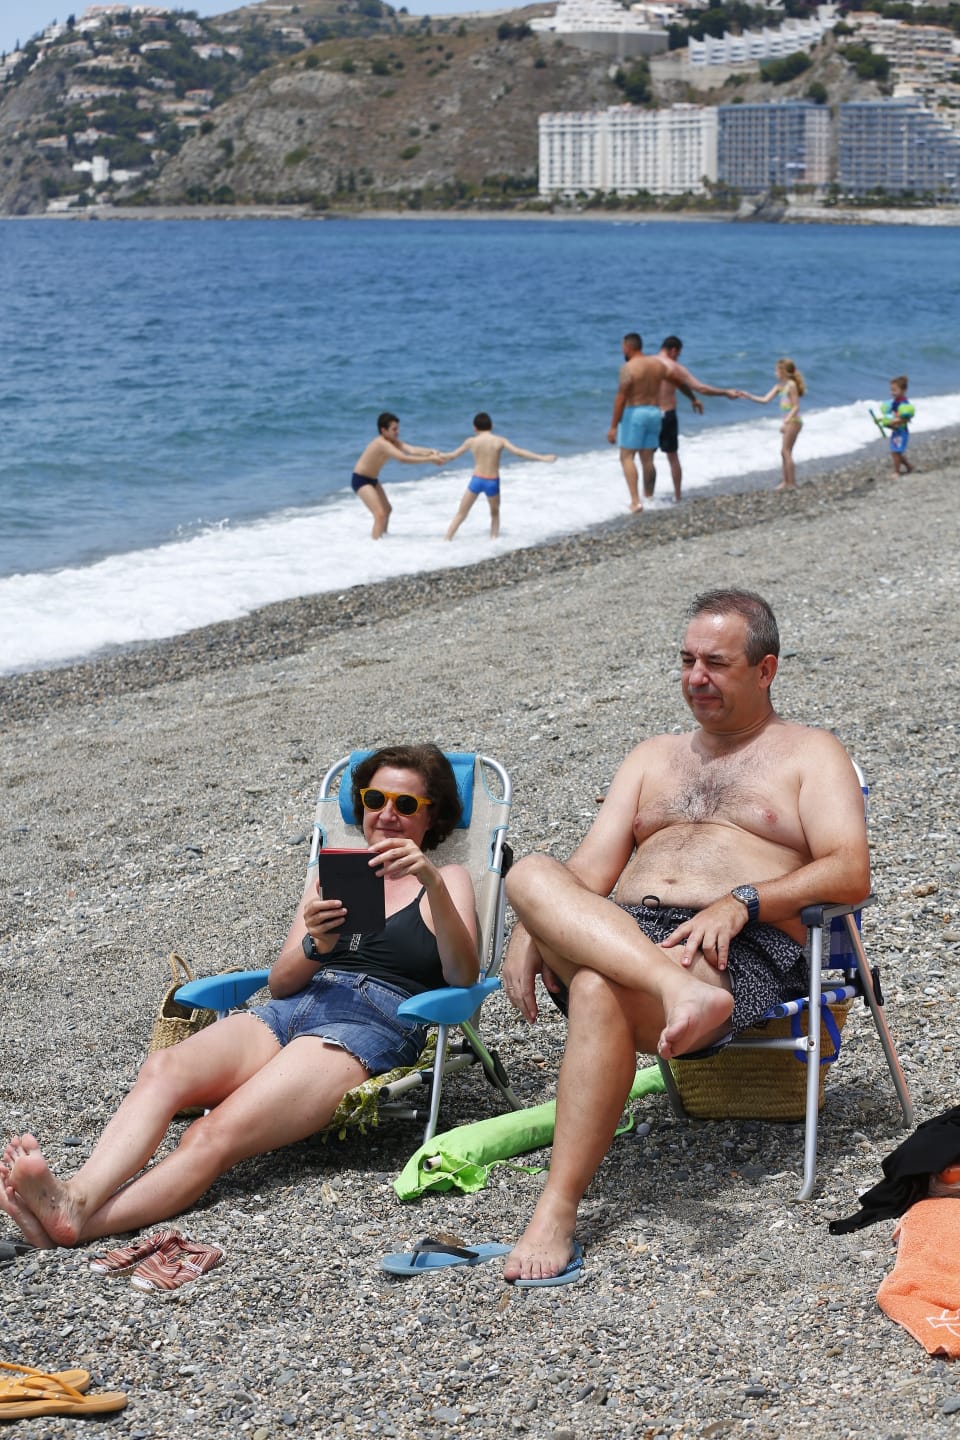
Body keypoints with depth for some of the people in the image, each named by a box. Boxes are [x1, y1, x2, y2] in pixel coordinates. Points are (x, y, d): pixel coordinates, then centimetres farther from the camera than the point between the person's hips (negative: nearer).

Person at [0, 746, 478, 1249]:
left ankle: (76, 1224, -51)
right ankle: (78, 1194, -51)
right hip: (289, 1011, 5)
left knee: (213, 1136, -31)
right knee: (163, 1068, -29)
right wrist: (316, 946, -5)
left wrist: (434, 884, -17)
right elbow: (279, 982, 18)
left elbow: (462, 977, -3)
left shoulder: (445, 881, 15)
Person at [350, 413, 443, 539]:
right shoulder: (382, 444, -32)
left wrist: (430, 452, -39)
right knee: (380, 514, -21)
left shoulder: (394, 442, -6)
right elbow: (403, 459, -43)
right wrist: (429, 459, -43)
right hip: (360, 480, -10)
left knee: (387, 509, 26)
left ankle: (382, 536, 47)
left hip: (372, 479, 10)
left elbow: (412, 450, -20)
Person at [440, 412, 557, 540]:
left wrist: (443, 459, 37)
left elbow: (453, 455, 15)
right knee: (495, 513, 24)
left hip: (476, 480, 1)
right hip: (492, 482, -1)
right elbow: (518, 452, -10)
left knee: (461, 514, 11)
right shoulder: (500, 440, -2)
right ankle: (493, 540, 15)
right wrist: (542, 458, -8)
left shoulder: (471, 441, 3)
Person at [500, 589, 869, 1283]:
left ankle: (558, 1211, -35)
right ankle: (678, 991, -47)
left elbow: (851, 873, -3)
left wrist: (740, 901, -18)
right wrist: (535, 929, -5)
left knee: (598, 988, -37)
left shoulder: (810, 753, 14)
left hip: (746, 953, -5)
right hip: (618, 935, 5)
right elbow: (590, 868, 17)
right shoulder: (653, 757, 29)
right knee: (531, 874, -28)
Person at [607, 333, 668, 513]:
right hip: (654, 412, 6)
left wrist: (613, 426, -14)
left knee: (627, 457, -3)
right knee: (647, 459, 13)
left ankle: (636, 500, -16)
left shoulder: (628, 367, -12)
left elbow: (621, 398, -16)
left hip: (634, 412, -6)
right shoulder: (658, 364, 7)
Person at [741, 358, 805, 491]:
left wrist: (785, 422, -25)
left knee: (786, 451, -8)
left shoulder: (791, 385, -15)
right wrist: (749, 396, 5)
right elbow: (765, 400, 12)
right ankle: (785, 482, 17)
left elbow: (796, 406, -18)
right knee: (784, 452, 11)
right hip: (788, 421, 9)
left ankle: (792, 483, -5)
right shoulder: (780, 386, 11)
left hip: (793, 421, -9)